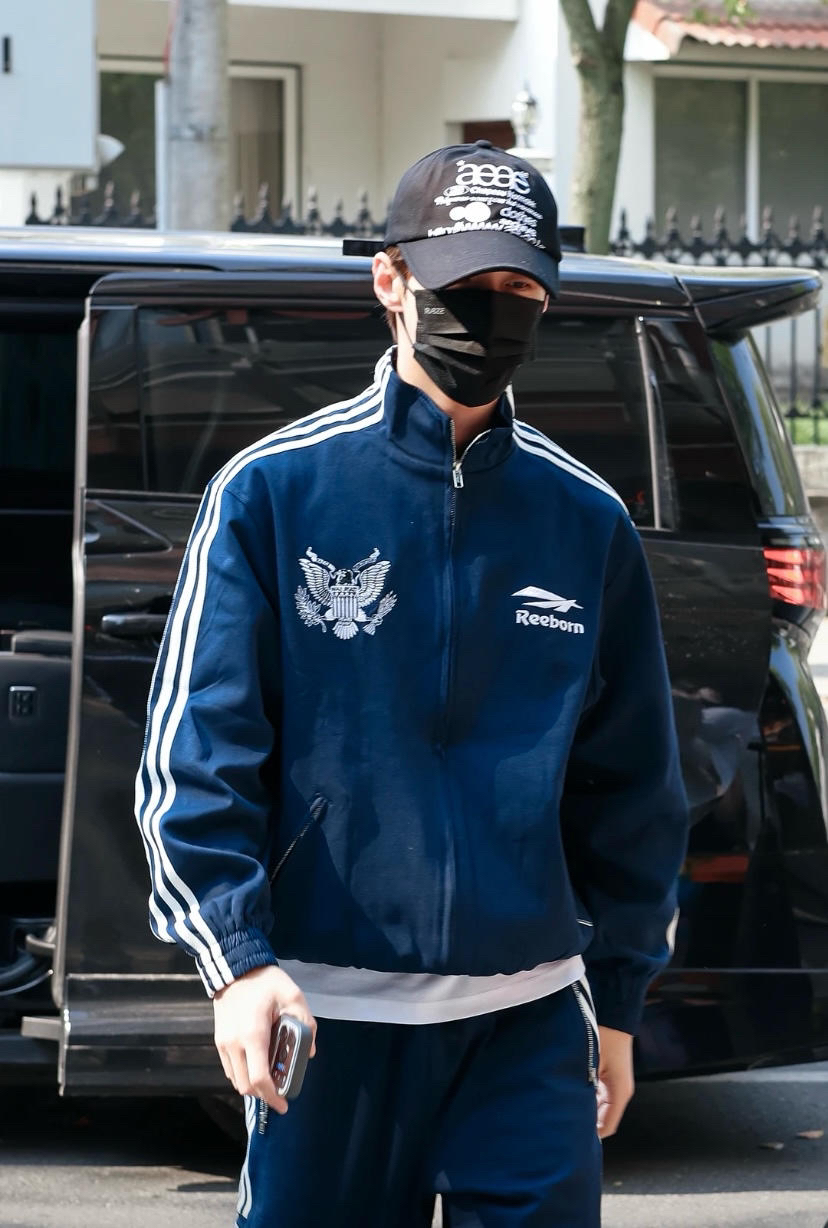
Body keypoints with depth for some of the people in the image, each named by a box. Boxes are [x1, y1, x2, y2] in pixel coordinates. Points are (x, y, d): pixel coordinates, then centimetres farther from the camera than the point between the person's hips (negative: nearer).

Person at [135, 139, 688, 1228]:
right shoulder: (273, 492, -1)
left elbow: (631, 783, 15)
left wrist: (618, 997, 14)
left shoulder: (588, 522, 8)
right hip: (328, 1010, -2)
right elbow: (195, 750, -4)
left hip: (529, 1015, 2)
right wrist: (237, 958, -15)